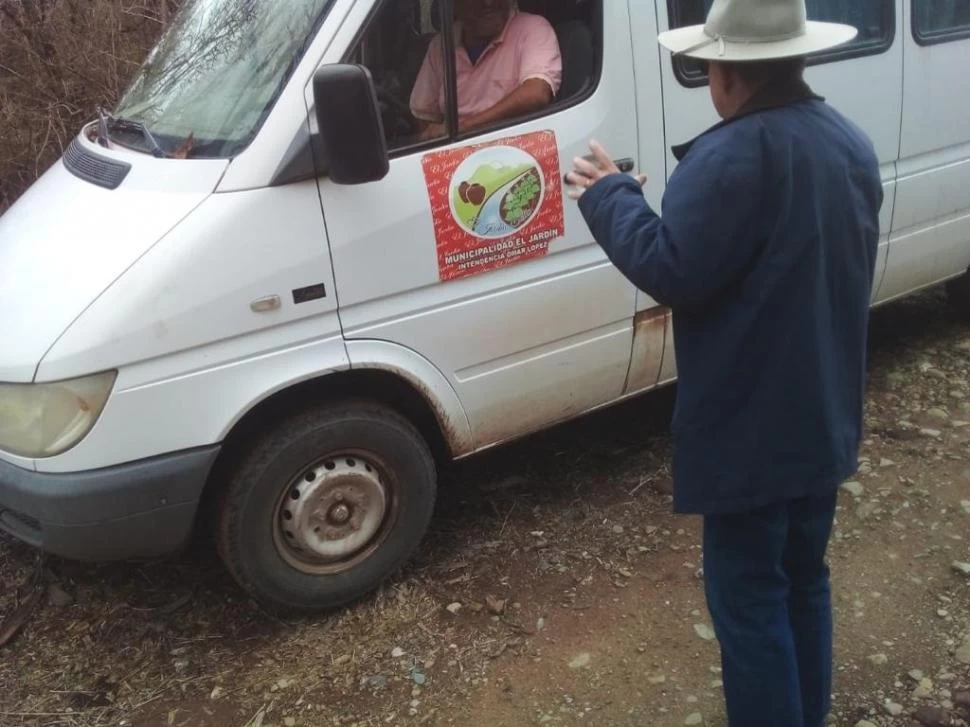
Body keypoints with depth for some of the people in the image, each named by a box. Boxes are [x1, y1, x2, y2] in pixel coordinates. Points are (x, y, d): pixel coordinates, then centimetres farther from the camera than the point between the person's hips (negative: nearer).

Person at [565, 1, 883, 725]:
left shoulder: (734, 156, -23)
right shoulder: (850, 144, 6)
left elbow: (674, 272, -22)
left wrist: (610, 196, -8)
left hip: (750, 429, -9)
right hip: (826, 419, 9)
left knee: (749, 599, 5)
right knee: (805, 580, 23)